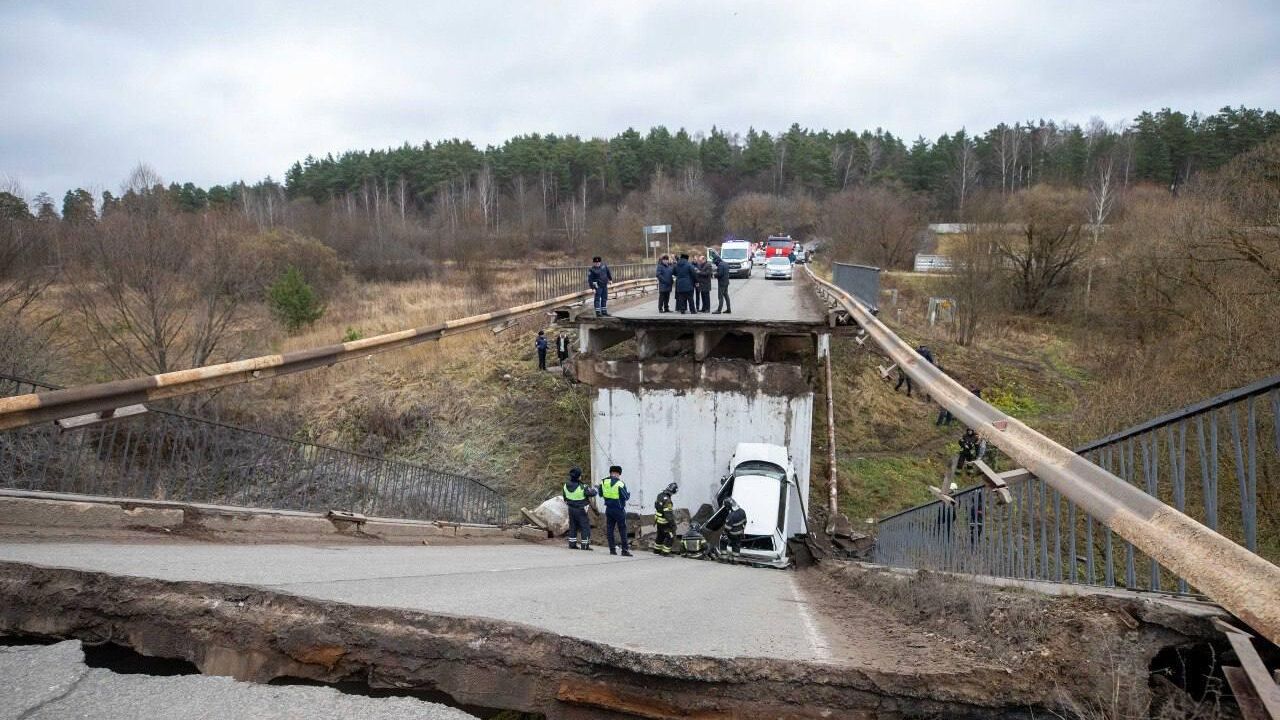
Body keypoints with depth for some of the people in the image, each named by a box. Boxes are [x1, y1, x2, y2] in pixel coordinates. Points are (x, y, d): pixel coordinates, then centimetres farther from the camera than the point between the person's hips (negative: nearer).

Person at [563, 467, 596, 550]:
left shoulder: (566, 485, -4)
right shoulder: (582, 487, -24)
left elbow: (565, 498, 8)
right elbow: (592, 493, -14)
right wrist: (593, 489, 7)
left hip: (571, 509, 6)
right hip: (581, 510, -6)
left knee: (573, 526, 16)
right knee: (585, 527, 4)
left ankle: (572, 544, 20)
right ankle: (584, 545, 4)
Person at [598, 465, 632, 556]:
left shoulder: (603, 482, 0)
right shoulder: (620, 483, -17)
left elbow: (600, 494, 11)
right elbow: (626, 497, -12)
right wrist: (629, 493, 9)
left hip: (608, 509, 5)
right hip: (619, 510, -5)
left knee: (609, 529, 11)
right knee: (622, 529, 2)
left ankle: (612, 549, 12)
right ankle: (625, 550, 1)